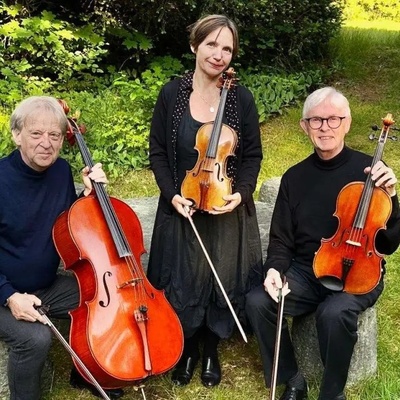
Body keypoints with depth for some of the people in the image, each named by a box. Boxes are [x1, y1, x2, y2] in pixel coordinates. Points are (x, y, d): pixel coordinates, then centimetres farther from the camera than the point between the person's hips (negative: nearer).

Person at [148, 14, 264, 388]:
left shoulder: (241, 98, -6)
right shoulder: (172, 93, -5)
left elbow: (252, 156, 1)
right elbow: (158, 152, 0)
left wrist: (241, 193, -15)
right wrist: (172, 194, -13)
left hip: (228, 211, 0)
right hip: (182, 209, 0)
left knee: (223, 284, 10)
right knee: (182, 285, 10)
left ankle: (211, 350, 35)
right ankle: (188, 349, 35)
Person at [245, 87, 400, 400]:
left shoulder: (368, 170, -6)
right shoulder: (295, 177, 5)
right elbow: (281, 238, 10)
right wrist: (275, 268, -11)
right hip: (305, 272, 4)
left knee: (334, 313, -34)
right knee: (258, 302, -22)